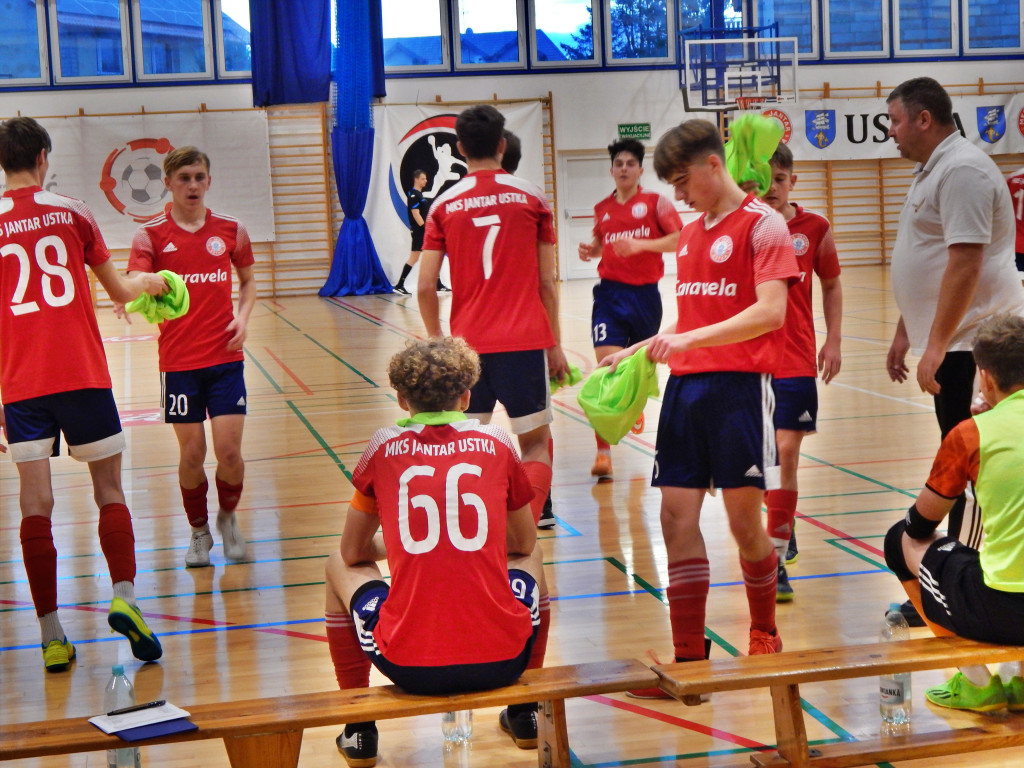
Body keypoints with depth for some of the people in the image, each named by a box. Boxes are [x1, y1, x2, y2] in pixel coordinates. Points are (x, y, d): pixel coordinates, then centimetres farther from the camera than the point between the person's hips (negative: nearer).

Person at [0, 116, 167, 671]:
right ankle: (124, 598, -8)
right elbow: (118, 291, 13)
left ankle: (52, 636, 1)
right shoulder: (71, 212, 4)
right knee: (109, 491, 10)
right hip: (83, 374, -1)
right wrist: (149, 283, 35)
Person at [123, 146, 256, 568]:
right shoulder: (150, 234, -2)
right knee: (191, 453, 2)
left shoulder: (231, 229, 5)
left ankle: (228, 517, 24)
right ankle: (199, 532, 25)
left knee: (228, 449, -5)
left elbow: (248, 281, 19)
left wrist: (243, 317, 0)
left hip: (225, 356, 1)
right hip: (178, 361, -1)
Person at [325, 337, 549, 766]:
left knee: (340, 567, 28)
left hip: (410, 667, -1)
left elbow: (353, 552, 16)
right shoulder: (496, 443, 6)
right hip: (502, 660, 1)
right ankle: (524, 714, 37)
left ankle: (359, 731, 30)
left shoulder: (384, 447, 4)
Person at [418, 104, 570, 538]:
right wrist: (556, 345, 12)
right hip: (526, 340, -1)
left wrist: (438, 343, 13)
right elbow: (547, 283, 4)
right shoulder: (532, 199, 2)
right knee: (536, 443, 7)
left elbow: (425, 288, 0)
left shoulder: (444, 206, 4)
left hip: (467, 343, 1)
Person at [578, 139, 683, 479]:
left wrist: (641, 244, -22)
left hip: (645, 294, 0)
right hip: (610, 293, 1)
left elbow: (680, 240, -11)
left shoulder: (655, 202, -1)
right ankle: (603, 451, -17)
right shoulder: (602, 208, 9)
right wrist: (590, 250, 3)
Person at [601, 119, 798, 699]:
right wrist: (638, 352, 13)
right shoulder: (690, 234, 19)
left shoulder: (763, 225, -4)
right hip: (686, 384, 7)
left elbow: (770, 311, -17)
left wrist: (692, 339, -24)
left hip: (739, 384, -7)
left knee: (745, 523, 1)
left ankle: (766, 637, 23)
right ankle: (689, 657, 5)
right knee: (678, 520, 0)